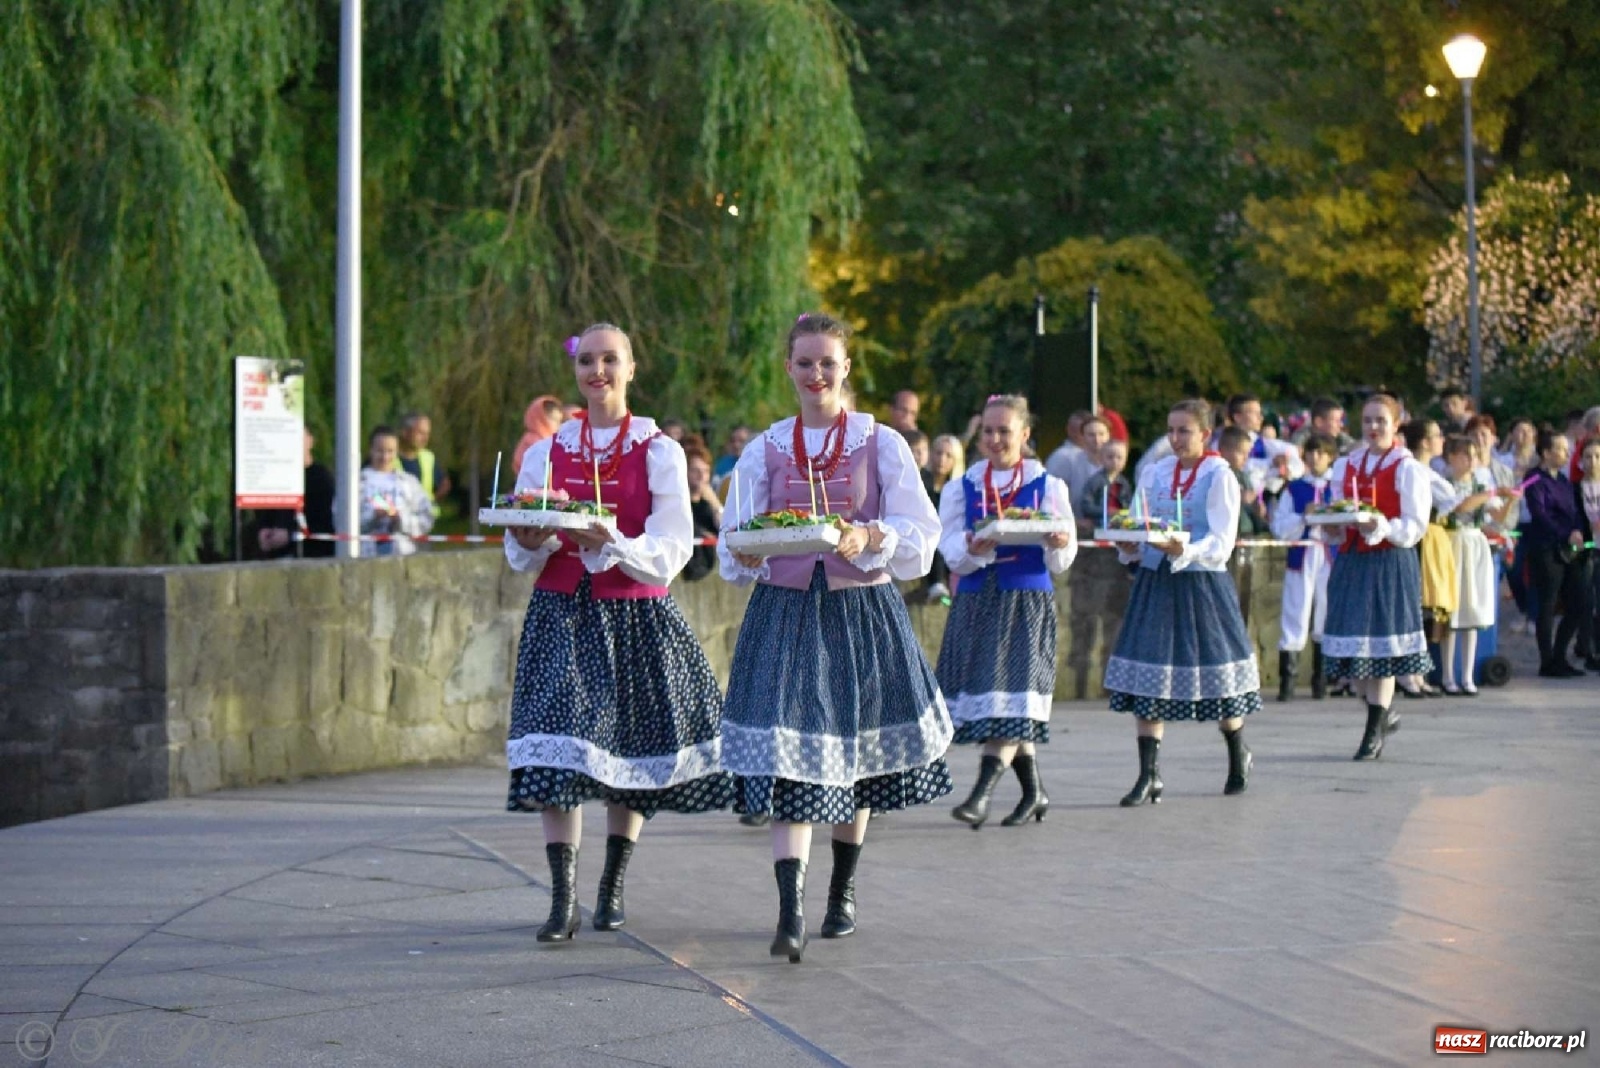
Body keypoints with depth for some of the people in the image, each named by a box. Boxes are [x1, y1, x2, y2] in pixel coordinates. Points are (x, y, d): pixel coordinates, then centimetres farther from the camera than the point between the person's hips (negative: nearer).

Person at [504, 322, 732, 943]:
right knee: (557, 749, -12)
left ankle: (613, 887, 25)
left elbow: (669, 556, -8)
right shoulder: (546, 453, 8)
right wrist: (532, 543, -16)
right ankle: (563, 900, -11)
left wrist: (607, 543, -25)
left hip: (637, 618, -1)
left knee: (631, 751, 6)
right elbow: (521, 562, 7)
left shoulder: (660, 453, 1)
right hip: (562, 616, 1)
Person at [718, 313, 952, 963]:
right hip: (784, 613, 0)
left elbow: (919, 538, -4)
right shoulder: (764, 452, 7)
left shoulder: (883, 446, 3)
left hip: (863, 612, 0)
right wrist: (746, 554, -18)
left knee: (856, 759, 11)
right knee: (789, 761, -13)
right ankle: (790, 913, -18)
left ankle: (842, 895, 31)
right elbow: (734, 547, 5)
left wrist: (869, 538, -22)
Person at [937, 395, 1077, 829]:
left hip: (1028, 601, -3)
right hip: (976, 602, 3)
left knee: (1010, 694, -14)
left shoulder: (1048, 486, 5)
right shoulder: (961, 487, 9)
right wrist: (973, 550, -22)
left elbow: (1061, 563, 2)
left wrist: (1058, 545, -20)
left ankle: (982, 794, -20)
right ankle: (1034, 792, 19)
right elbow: (952, 554, 0)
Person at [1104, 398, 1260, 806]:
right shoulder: (1153, 473, 10)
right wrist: (1130, 547, -10)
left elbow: (1221, 543, -13)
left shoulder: (1219, 476, -5)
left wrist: (1184, 550, -30)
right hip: (1155, 582, 4)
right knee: (1147, 679, -4)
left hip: (1202, 584, -4)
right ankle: (1148, 776, -2)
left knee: (1218, 676, 5)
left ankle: (1238, 756, 31)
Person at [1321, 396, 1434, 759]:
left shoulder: (1408, 469, -1)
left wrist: (1382, 527, -24)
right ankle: (1382, 712, 23)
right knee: (1350, 643, 2)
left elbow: (1414, 527, -7)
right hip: (1351, 561, 5)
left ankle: (1374, 732, 1)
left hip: (1390, 563, -5)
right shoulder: (1345, 466, 16)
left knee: (1381, 645, -6)